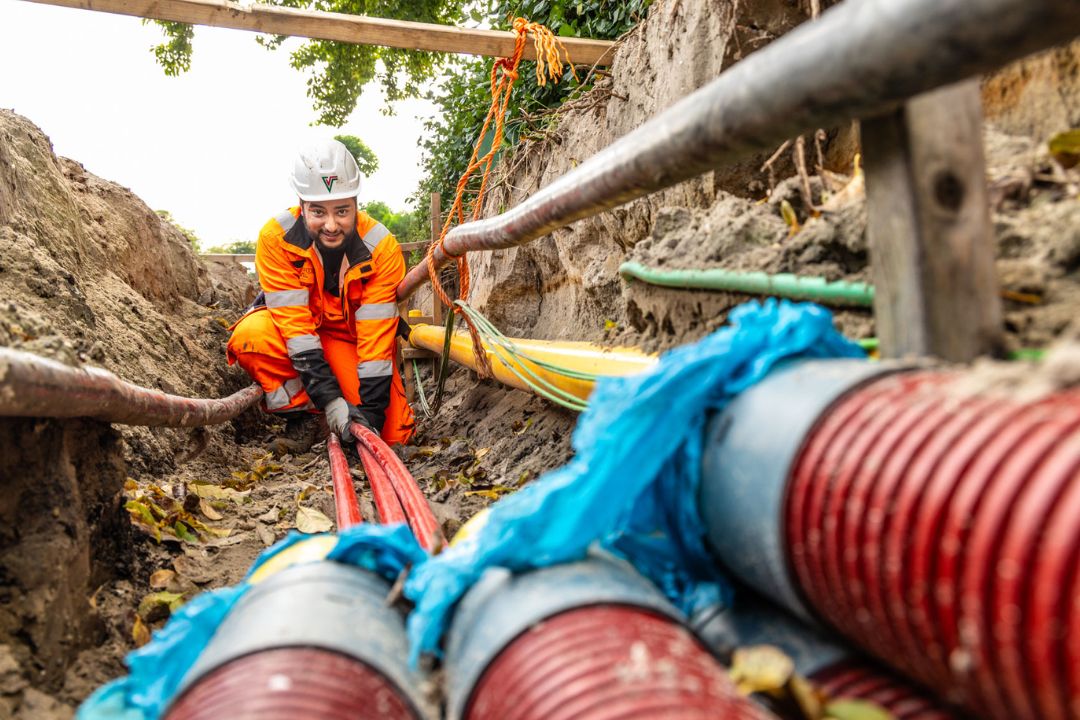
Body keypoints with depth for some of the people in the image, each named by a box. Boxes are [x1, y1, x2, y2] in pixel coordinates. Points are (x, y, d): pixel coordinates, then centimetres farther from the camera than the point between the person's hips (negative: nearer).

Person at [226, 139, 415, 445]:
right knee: (250, 336, -36)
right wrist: (329, 398, -37)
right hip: (290, 325, -1)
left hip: (351, 335, 1)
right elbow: (294, 321, -29)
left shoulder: (382, 247, -24)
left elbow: (376, 335, -26)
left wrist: (371, 411, -31)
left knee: (393, 434, -13)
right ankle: (301, 408, -12)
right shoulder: (276, 236, -24)